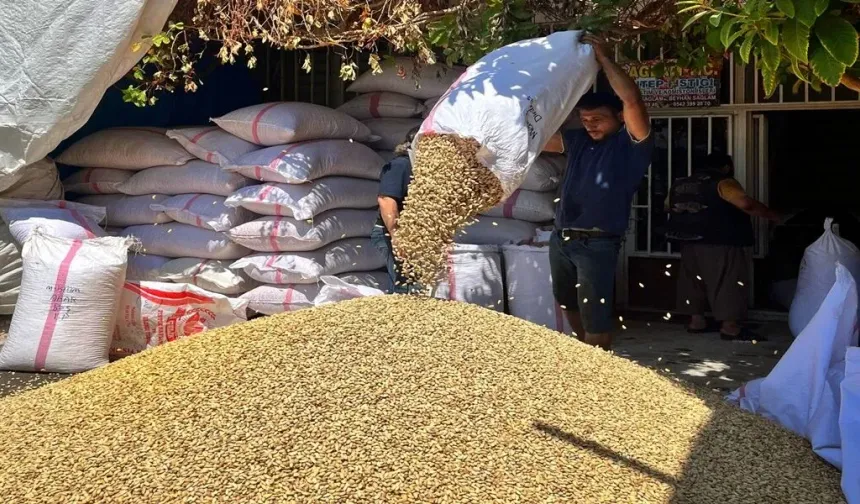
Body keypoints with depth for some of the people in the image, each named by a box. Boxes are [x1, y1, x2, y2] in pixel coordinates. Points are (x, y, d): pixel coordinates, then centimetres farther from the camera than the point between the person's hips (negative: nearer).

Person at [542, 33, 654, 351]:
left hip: (598, 243, -7)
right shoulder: (578, 141, 11)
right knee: (567, 304, 23)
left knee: (595, 313, -3)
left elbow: (632, 99, -23)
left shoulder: (632, 144, -7)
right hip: (561, 238, 8)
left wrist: (603, 58, -18)